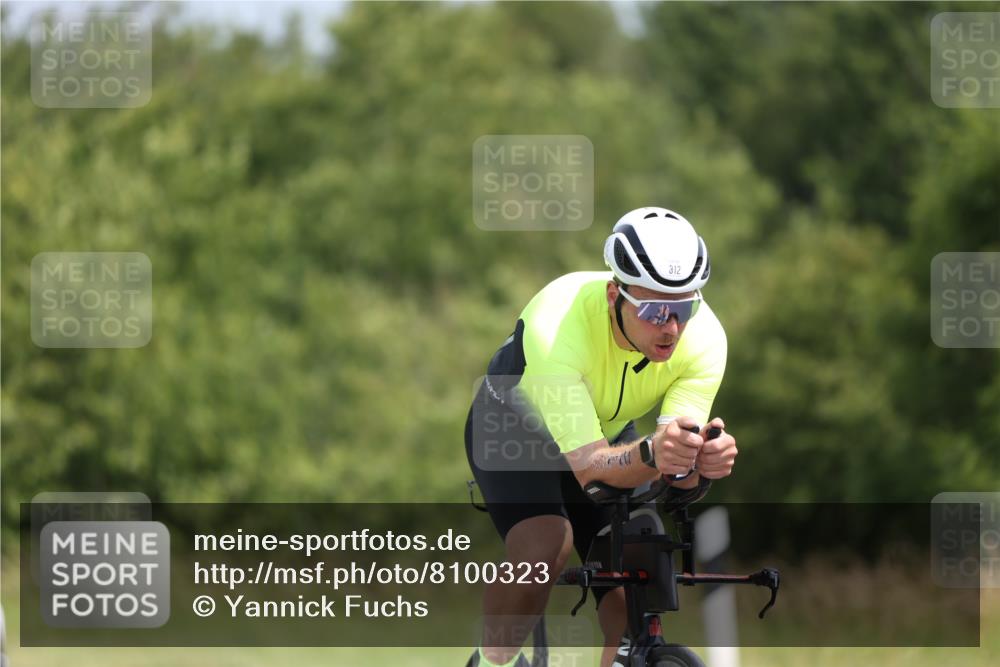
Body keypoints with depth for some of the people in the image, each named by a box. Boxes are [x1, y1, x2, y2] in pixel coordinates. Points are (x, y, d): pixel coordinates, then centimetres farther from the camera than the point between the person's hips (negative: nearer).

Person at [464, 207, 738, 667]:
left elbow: (678, 473, -33)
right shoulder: (557, 324, -42)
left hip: (609, 432, 4)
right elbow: (587, 465, -44)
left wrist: (700, 461, -57)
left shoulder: (704, 337, -31)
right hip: (515, 427, -4)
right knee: (545, 546, -32)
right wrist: (650, 455, -65)